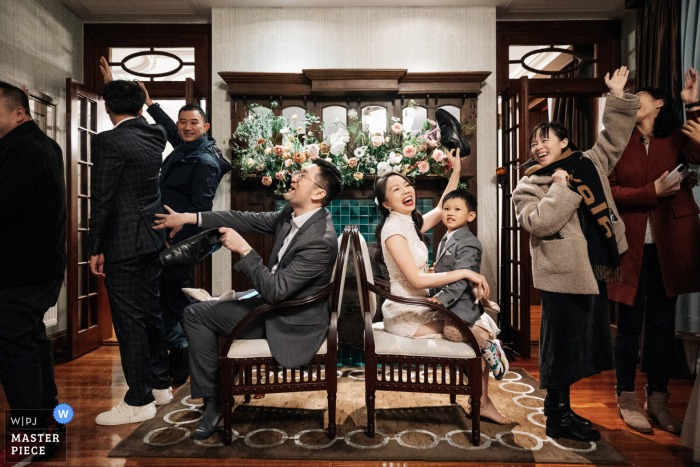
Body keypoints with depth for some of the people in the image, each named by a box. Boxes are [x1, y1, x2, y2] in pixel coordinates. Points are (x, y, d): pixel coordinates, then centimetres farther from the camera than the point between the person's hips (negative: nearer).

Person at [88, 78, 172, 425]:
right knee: (150, 312, 16)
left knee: (128, 320, 0)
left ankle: (139, 401, 11)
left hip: (122, 244, -8)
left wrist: (95, 249, -7)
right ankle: (160, 384, 29)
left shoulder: (108, 142, -13)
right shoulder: (154, 137, 6)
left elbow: (102, 199, -14)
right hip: (152, 240, 8)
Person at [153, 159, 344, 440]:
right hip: (269, 303, 9)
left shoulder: (321, 240, -30)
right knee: (196, 313, 14)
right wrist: (189, 218, 5)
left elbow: (276, 290, -30)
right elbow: (247, 220, 4)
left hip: (293, 324, -9)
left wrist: (244, 250, -27)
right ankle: (212, 402, 21)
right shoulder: (293, 214, -3)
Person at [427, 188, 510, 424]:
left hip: (462, 301, -7)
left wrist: (442, 298, -28)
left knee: (452, 331, -29)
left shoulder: (469, 243, -12)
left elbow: (461, 279, -21)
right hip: (447, 301, 7)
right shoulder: (445, 240, 17)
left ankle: (485, 332, -8)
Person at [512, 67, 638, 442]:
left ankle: (557, 406, 32)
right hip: (562, 274, -7)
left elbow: (613, 139, 22)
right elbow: (538, 223, -20)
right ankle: (558, 419, 16)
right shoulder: (530, 184, -5)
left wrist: (617, 97, 16)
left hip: (594, 270, 7)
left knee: (584, 338, 15)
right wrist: (561, 188, -17)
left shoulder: (589, 164, 12)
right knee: (562, 341, 0)